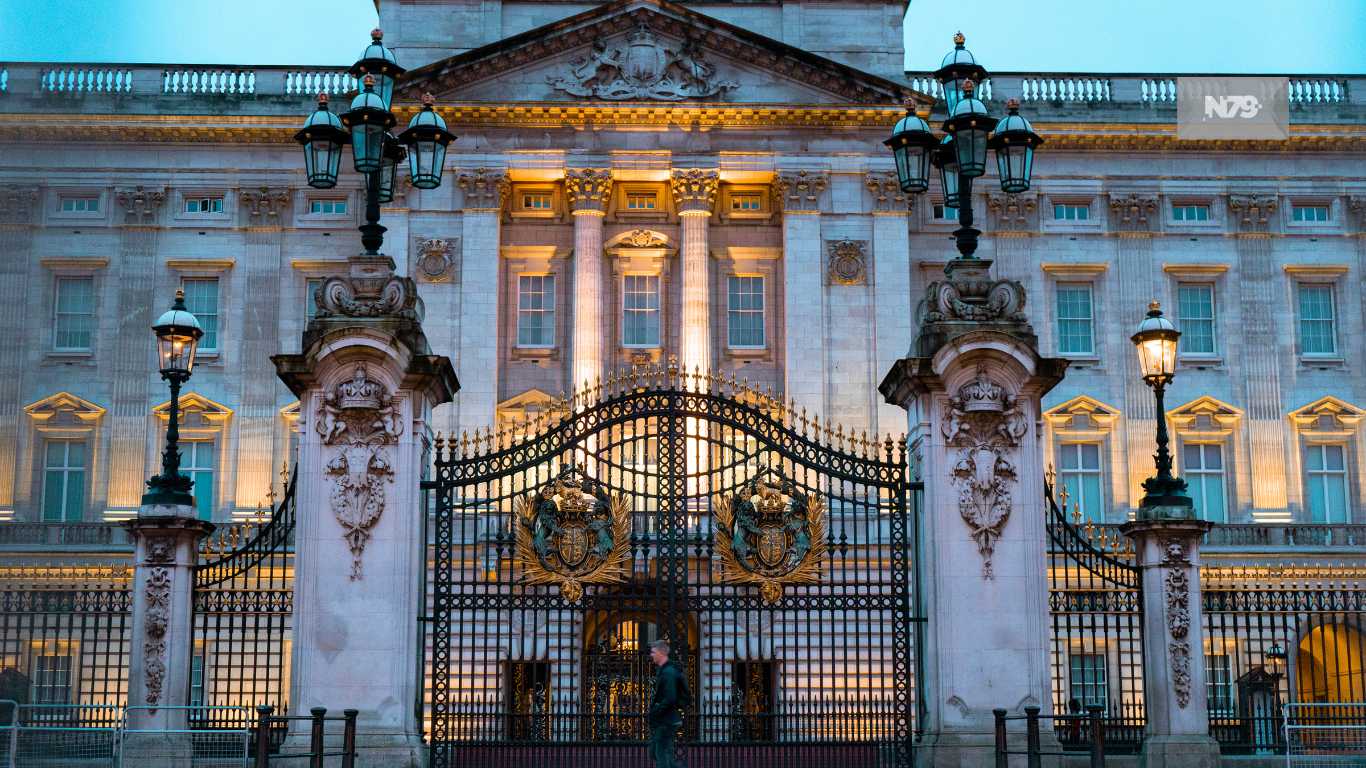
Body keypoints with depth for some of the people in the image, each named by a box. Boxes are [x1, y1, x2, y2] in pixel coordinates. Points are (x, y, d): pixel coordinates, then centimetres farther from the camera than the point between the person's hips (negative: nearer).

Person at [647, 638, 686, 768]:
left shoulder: (669, 673, -18)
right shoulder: (662, 671, 15)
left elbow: (670, 699, -25)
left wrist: (653, 714, -18)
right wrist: (651, 713, 11)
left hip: (666, 721, -10)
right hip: (661, 721, 10)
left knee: (662, 756, -4)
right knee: (654, 754, 14)